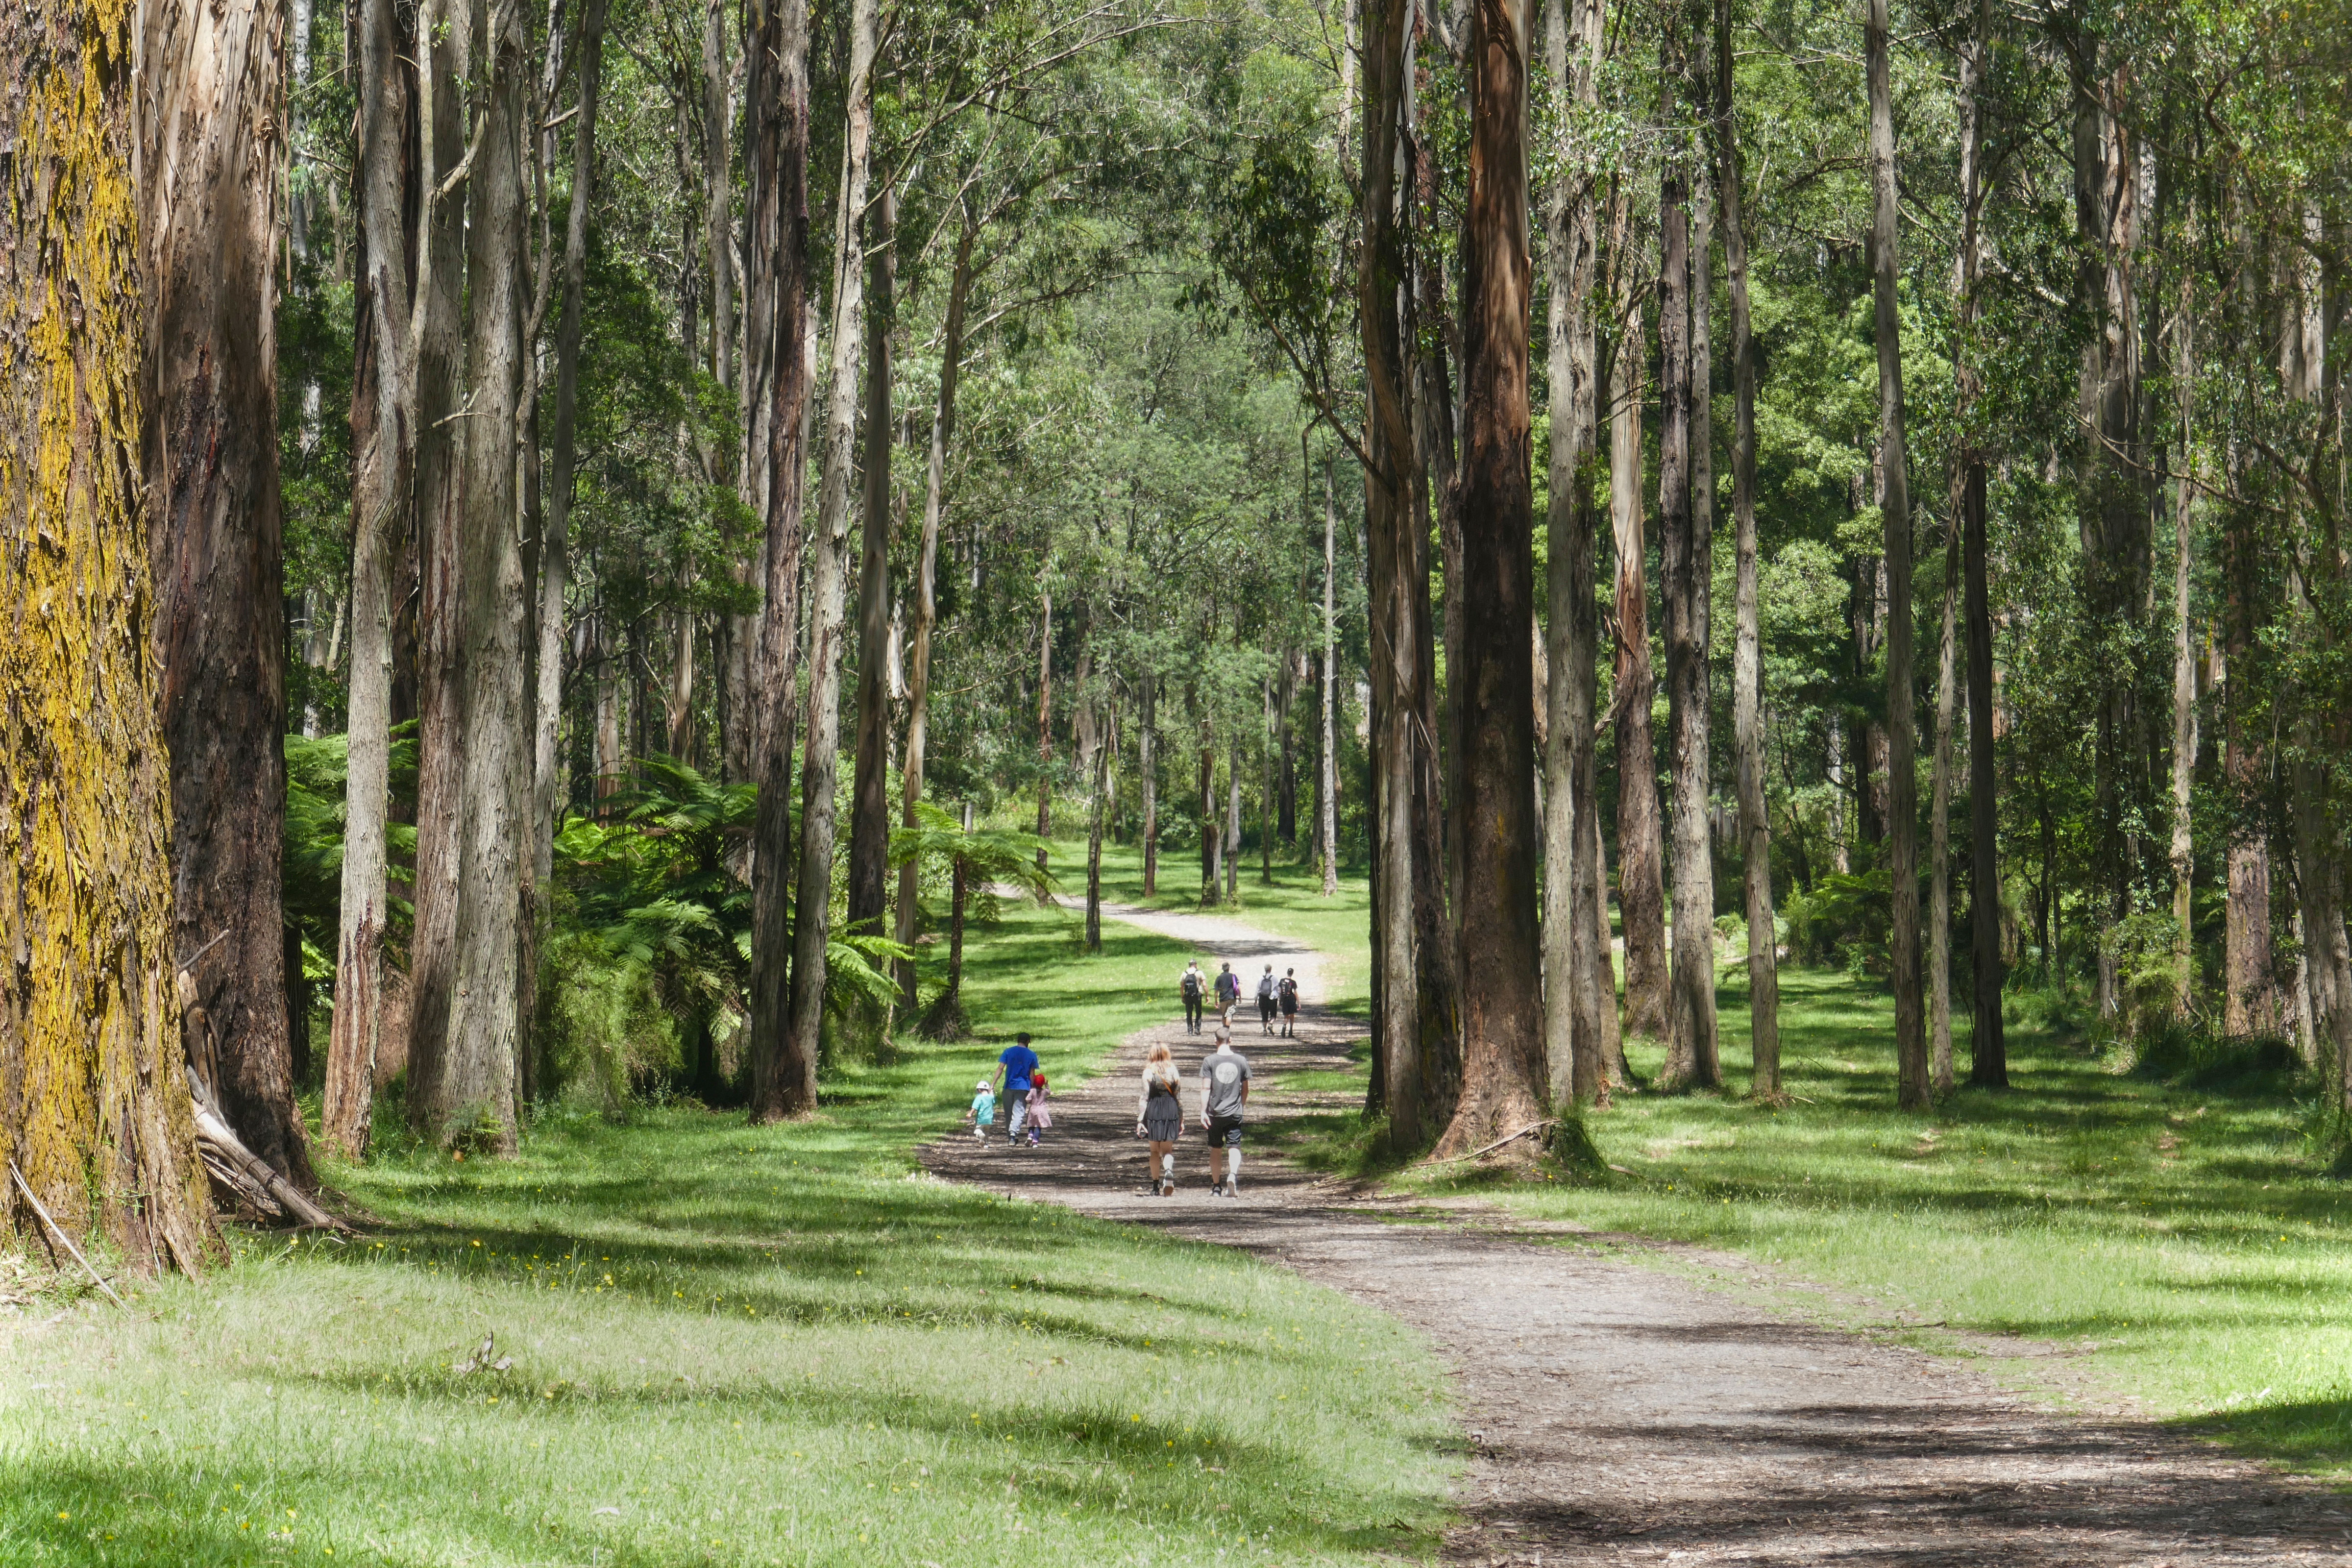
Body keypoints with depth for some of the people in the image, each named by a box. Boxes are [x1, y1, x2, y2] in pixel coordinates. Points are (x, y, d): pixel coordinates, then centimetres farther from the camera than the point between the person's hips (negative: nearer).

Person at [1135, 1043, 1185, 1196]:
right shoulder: (1174, 1072, 3)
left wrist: (1140, 1120, -6)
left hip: (1153, 1111, -1)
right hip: (1172, 1112, 1)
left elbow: (1144, 1097, -7)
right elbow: (1179, 1097, 4)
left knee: (1155, 1151, 12)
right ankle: (1169, 1171, -26)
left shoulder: (1148, 1072, -3)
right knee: (1168, 1150, 7)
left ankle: (1156, 1186, 15)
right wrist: (1182, 1121, 10)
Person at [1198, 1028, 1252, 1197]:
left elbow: (1206, 1088, -10)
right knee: (1234, 1148, 0)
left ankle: (1216, 1187, 18)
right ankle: (1233, 1175, -28)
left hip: (1214, 1113, 0)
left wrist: (1203, 1111, -9)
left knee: (1215, 1149, 13)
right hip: (1235, 1113, 0)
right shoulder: (1241, 1061, 2)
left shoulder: (1209, 1061, -5)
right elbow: (1245, 1089, 10)